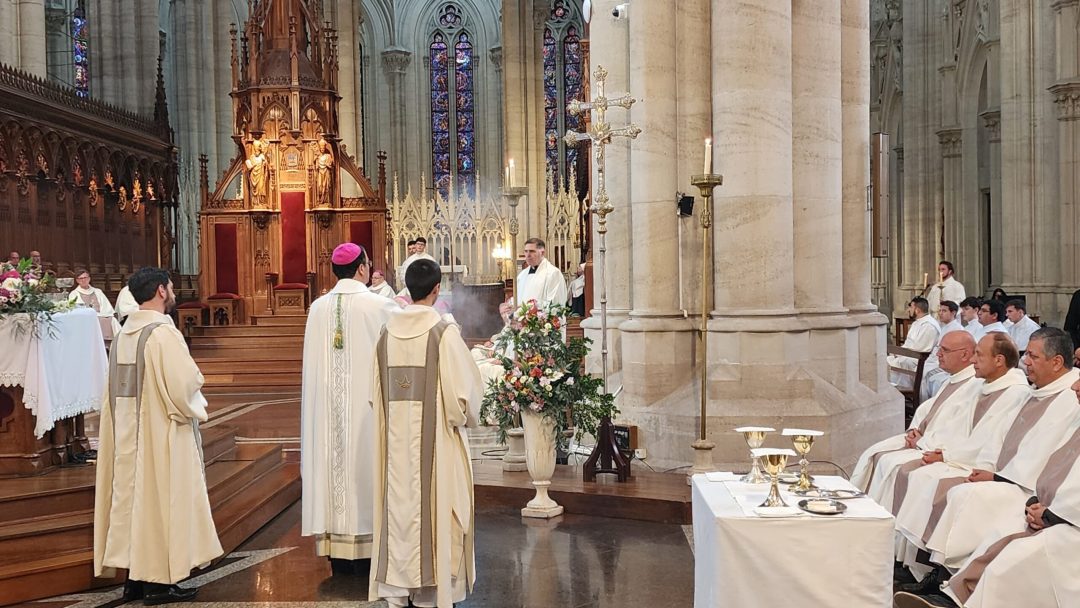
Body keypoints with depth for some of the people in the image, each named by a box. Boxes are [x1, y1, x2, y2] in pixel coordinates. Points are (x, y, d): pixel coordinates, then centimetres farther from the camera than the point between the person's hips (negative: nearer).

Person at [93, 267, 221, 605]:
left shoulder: (123, 334, 7)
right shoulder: (163, 332, -17)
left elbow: (118, 391, 10)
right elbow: (184, 386, -21)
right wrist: (196, 410, -2)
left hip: (127, 435, 8)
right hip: (161, 435, -8)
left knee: (133, 496, 13)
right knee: (162, 500, 1)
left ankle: (135, 576, 22)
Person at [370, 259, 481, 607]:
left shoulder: (387, 333, 3)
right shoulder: (444, 332, -13)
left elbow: (376, 392, 7)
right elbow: (462, 391, -14)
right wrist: (467, 416, 5)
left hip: (395, 438, 5)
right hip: (434, 438, -4)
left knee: (400, 507, 12)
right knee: (434, 509, 5)